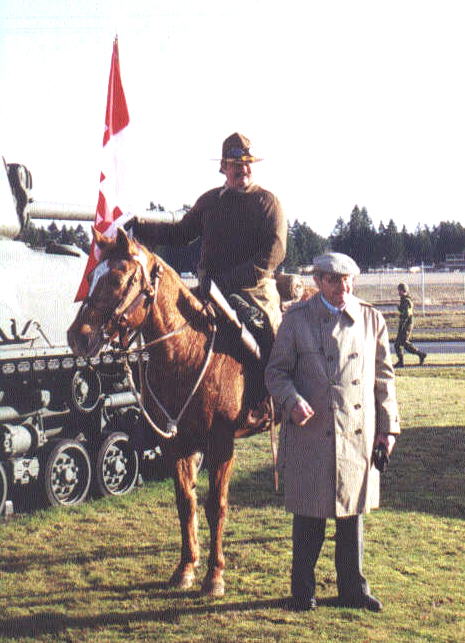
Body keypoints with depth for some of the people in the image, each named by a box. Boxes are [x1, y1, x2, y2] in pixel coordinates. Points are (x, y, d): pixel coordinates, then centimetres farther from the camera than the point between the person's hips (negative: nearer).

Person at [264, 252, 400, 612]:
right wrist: (293, 402, -19)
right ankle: (303, 590, 20)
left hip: (359, 434, 3)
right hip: (311, 433, -2)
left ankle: (353, 588, 25)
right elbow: (276, 371, 0)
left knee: (353, 514, 12)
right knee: (309, 515, 6)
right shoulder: (297, 318, -1)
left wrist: (388, 427, 5)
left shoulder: (372, 320, 6)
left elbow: (384, 377, 10)